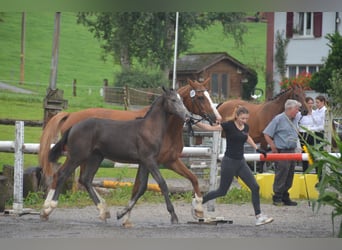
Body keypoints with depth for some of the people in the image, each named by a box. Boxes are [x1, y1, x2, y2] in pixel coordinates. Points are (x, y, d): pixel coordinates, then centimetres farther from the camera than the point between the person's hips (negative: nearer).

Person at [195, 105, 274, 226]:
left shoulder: (245, 127, 5)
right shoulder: (229, 125, -15)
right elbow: (211, 128, -20)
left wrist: (257, 148, 28)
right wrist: (195, 122, -32)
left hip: (241, 162, 6)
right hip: (229, 162, -6)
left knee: (255, 187, -3)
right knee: (222, 191, 3)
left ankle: (258, 216, 0)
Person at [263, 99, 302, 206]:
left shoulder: (295, 119, 11)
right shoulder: (279, 119, -11)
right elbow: (267, 134, -10)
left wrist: (296, 147, 16)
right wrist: (274, 148, -10)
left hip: (292, 152, 8)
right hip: (282, 152, -8)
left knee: (290, 176, 11)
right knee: (281, 176, -5)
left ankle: (285, 197, 19)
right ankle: (277, 198, 3)